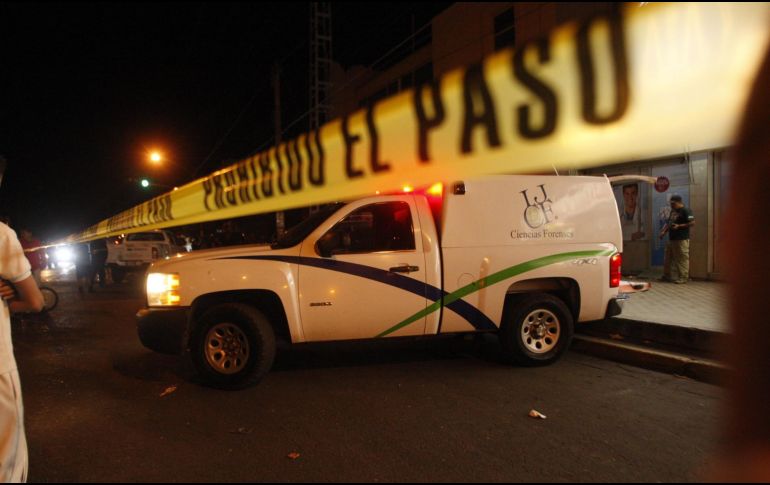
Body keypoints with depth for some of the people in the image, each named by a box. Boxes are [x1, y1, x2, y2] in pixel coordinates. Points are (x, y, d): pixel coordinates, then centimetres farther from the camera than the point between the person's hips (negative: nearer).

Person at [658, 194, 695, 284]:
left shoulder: (685, 211, -9)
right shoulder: (673, 211, 17)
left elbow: (692, 223, -16)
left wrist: (679, 226, -20)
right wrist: (664, 231, 9)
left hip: (682, 240, -9)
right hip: (671, 239, 9)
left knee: (682, 259, -5)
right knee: (667, 258, 13)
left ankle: (683, 278, 1)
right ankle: (666, 276, 23)